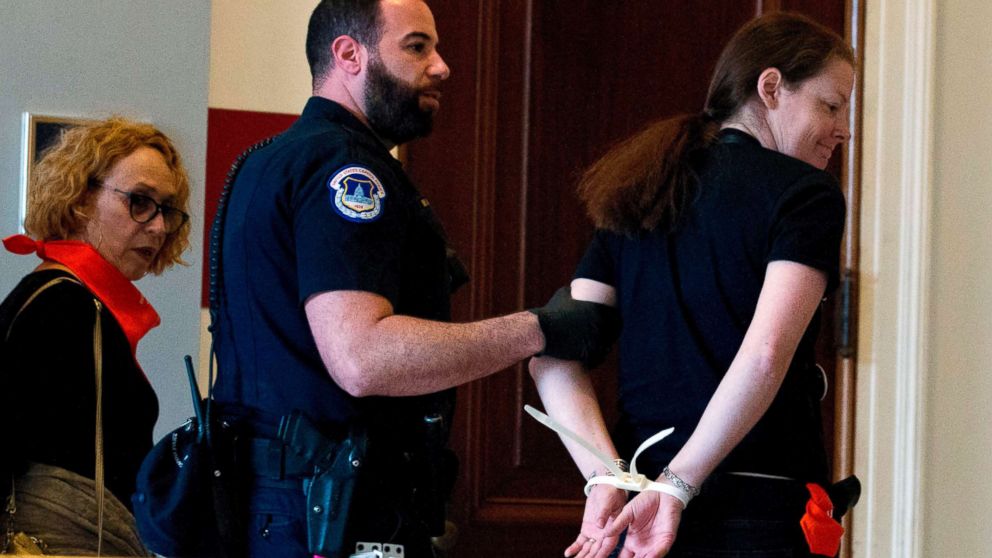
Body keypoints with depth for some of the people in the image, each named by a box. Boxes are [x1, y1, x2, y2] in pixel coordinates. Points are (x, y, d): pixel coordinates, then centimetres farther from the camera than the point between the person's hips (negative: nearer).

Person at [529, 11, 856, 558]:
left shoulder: (638, 201, 14)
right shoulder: (806, 192, -5)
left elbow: (551, 359, 4)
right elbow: (765, 354, -20)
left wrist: (606, 479, -5)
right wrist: (677, 486, -16)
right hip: (760, 513, -6)